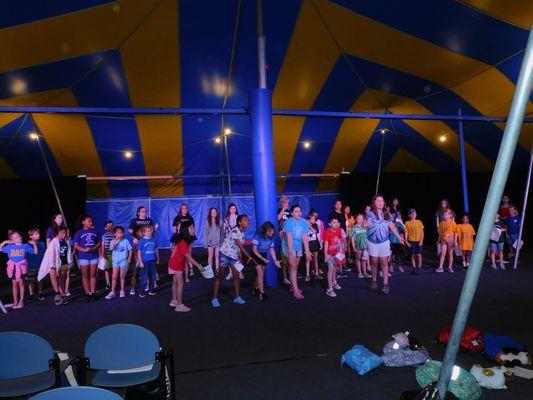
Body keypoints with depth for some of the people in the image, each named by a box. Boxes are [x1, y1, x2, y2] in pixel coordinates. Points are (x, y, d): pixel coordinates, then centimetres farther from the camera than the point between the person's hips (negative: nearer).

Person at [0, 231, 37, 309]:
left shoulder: (25, 246, -3)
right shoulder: (9, 247, -1)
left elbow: (35, 252, 4)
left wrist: (34, 244, -7)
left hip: (21, 267, -1)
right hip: (13, 267, 2)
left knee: (21, 283, 4)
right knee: (14, 284, 10)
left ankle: (21, 301, 13)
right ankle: (15, 301, 20)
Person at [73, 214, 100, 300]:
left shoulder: (95, 232, 7)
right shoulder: (79, 233, 0)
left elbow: (99, 243, 8)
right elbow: (76, 245, -4)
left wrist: (93, 248, -12)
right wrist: (84, 250, -20)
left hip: (94, 256, 2)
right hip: (83, 257, -2)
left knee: (93, 275, 6)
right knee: (85, 275, 4)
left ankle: (93, 293, 10)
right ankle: (88, 293, 10)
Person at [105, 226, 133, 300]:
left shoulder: (125, 241, -2)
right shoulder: (113, 241, 1)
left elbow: (130, 250, 1)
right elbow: (111, 249, -18)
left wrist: (129, 258, -5)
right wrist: (115, 241, -20)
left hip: (124, 260, -1)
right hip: (115, 261, 1)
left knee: (122, 276, 7)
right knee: (114, 277, 1)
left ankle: (122, 291, 18)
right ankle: (112, 292, 5)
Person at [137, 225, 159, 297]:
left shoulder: (153, 240, 4)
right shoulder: (141, 241, -8)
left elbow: (156, 250, 13)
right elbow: (139, 252, -7)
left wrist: (157, 259, 12)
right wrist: (140, 262, -11)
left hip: (153, 261, 5)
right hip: (145, 261, -4)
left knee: (152, 276, 13)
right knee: (144, 277, 0)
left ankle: (151, 290, 26)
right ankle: (141, 292, 10)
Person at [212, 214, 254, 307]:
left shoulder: (243, 232, 3)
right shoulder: (234, 232, -23)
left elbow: (240, 247, 8)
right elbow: (241, 246, -25)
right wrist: (249, 257, -25)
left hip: (234, 256, 7)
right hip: (225, 254, -7)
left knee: (236, 275, 3)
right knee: (220, 275, -1)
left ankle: (237, 297, 13)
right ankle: (214, 298, 5)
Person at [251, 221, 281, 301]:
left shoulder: (271, 238, -9)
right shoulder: (258, 236, -24)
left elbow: (272, 249, 2)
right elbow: (254, 250, -20)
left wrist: (275, 260, -5)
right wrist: (263, 259, -22)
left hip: (264, 255, 5)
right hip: (256, 255, -5)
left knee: (260, 274, 12)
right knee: (260, 273, -12)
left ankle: (256, 289, 31)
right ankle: (262, 293, -8)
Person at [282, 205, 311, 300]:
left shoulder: (304, 222, -4)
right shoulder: (288, 222, -18)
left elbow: (305, 237, -4)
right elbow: (289, 238, -23)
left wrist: (307, 251, -6)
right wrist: (290, 252, -27)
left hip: (299, 246, 5)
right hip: (289, 246, -5)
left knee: (295, 267, 14)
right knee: (293, 267, -9)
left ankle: (292, 287, 27)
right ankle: (295, 291, -8)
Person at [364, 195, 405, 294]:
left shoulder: (387, 214, 5)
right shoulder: (371, 214, -4)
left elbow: (392, 227, 11)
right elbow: (367, 224, -14)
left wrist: (399, 237, 13)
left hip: (384, 241, 1)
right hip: (373, 241, -1)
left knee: (384, 262, -2)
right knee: (374, 262, 8)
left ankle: (386, 285, -1)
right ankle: (374, 282, 24)